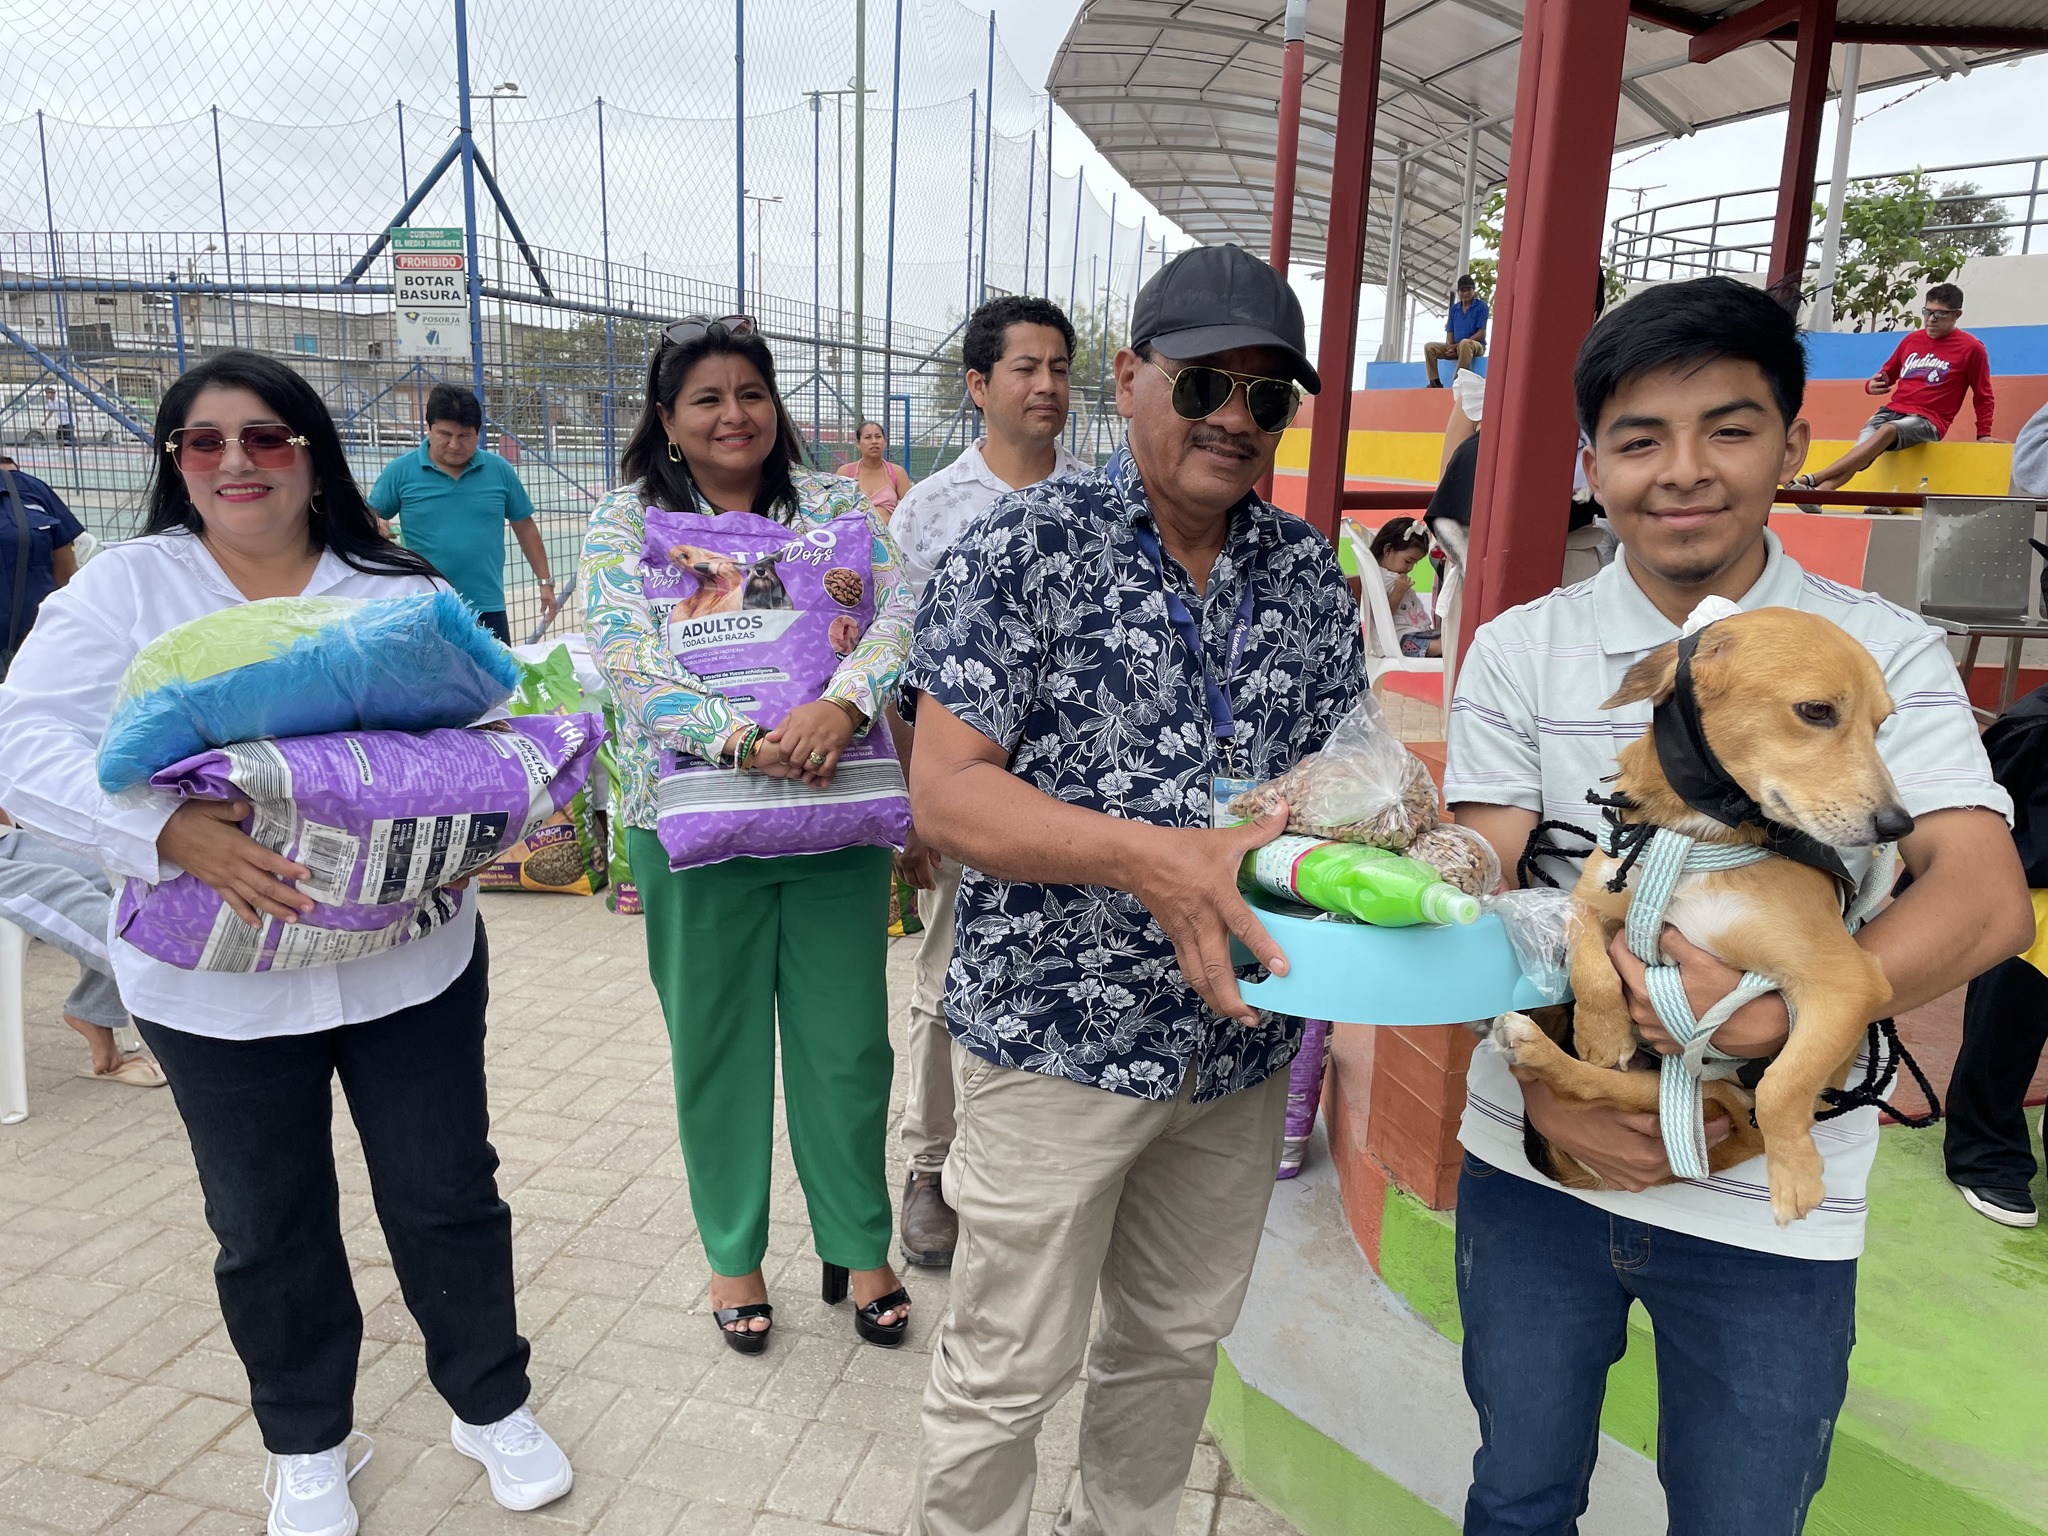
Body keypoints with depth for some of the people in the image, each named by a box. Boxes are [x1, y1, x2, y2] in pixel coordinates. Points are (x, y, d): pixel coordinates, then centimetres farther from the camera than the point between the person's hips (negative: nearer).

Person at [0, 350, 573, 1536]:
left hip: (412, 957, 0)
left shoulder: (403, 591, 2)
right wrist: (178, 834, -28)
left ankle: (493, 1405, 35)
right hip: (218, 979, 0)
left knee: (447, 1190, 11)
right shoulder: (124, 587, -1)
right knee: (268, 1224, 16)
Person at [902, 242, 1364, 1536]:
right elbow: (946, 795, -17)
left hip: (1241, 1039, 6)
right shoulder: (1031, 543, -11)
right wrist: (1150, 857, -31)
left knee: (1178, 1340, 23)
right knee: (1010, 1372, 10)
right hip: (1057, 1035, -5)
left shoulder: (1310, 571, 4)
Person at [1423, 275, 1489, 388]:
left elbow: (1481, 333, -10)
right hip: (1455, 348, 6)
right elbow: (1450, 332, 12)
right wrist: (1450, 347, -11)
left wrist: (1458, 345, -16)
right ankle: (1435, 382, -18)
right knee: (1429, 347, -11)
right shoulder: (1454, 308, 13)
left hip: (1476, 346, -6)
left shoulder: (1481, 306, -3)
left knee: (1465, 343, -40)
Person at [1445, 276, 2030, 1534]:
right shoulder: (1521, 651, -2)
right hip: (1536, 1161, 1)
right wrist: (1550, 1088, -19)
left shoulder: (1884, 652, -4)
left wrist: (1776, 1017, -30)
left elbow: (1986, 900, -15)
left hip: (1774, 1206, -1)